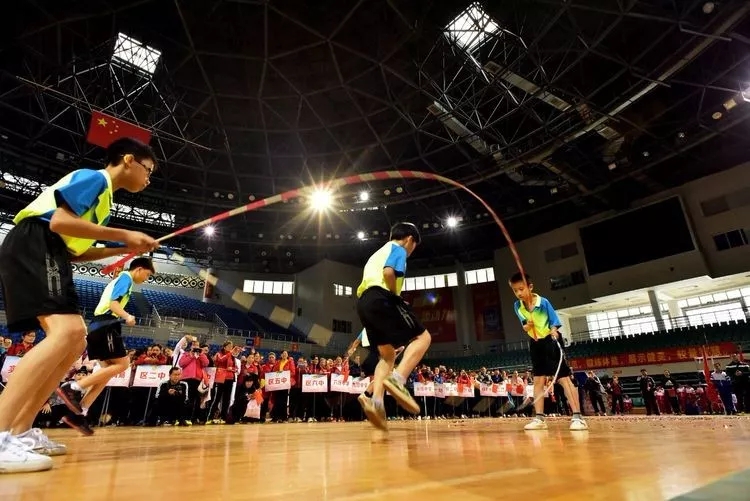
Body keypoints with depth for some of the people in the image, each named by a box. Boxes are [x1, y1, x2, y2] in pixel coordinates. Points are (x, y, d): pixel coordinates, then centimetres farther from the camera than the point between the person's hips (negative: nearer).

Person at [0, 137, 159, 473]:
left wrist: (124, 249, 15)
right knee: (66, 331, -28)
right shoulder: (94, 177, -3)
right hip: (32, 247, -11)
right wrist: (123, 235, -15)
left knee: (76, 339, 7)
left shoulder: (103, 193, 25)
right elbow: (59, 221, -17)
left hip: (49, 255, 11)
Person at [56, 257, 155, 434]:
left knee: (108, 370, 7)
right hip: (106, 325, -10)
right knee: (122, 364, -11)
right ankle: (72, 388, -15)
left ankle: (78, 414, 3)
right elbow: (113, 302, -17)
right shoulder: (126, 277, -4)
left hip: (99, 325, 10)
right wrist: (126, 316, -33)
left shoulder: (120, 278, 25)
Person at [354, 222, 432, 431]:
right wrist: (395, 296, -2)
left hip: (364, 302, 9)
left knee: (387, 355, 14)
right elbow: (388, 272, -16)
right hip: (381, 299, -8)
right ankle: (397, 380, -23)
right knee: (422, 337, -2)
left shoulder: (378, 253, 33)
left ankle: (376, 401, -4)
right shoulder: (398, 249, 7)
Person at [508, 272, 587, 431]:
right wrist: (527, 326, -23)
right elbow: (526, 326, 0)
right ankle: (539, 418, 10)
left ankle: (577, 417, -3)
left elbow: (555, 323, -13)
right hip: (535, 344, 5)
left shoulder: (544, 302, -16)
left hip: (550, 342, -5)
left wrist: (553, 331, -34)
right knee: (538, 380, 6)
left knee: (564, 378, -6)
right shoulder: (517, 306, -3)